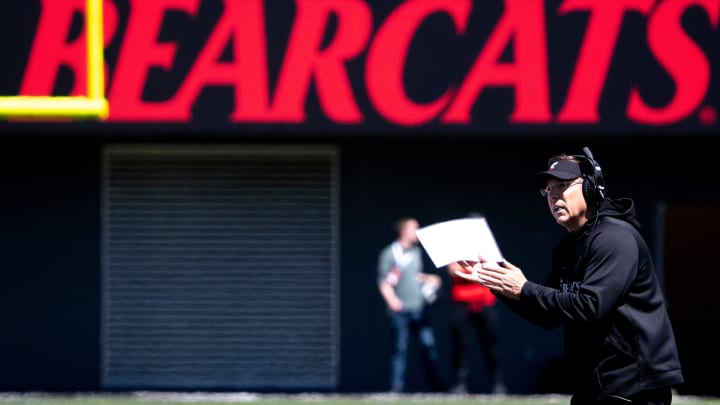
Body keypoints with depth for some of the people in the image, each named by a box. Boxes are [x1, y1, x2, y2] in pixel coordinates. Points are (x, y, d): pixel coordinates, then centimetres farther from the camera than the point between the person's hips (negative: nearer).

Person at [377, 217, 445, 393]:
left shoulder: (416, 251, 15)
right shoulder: (389, 253, -3)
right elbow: (383, 281, -5)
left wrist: (428, 279, 10)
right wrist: (391, 299, -17)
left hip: (418, 308, 5)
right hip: (400, 309, -5)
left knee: (429, 345, 1)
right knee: (400, 349, -4)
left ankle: (437, 386, 6)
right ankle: (396, 387, 1)